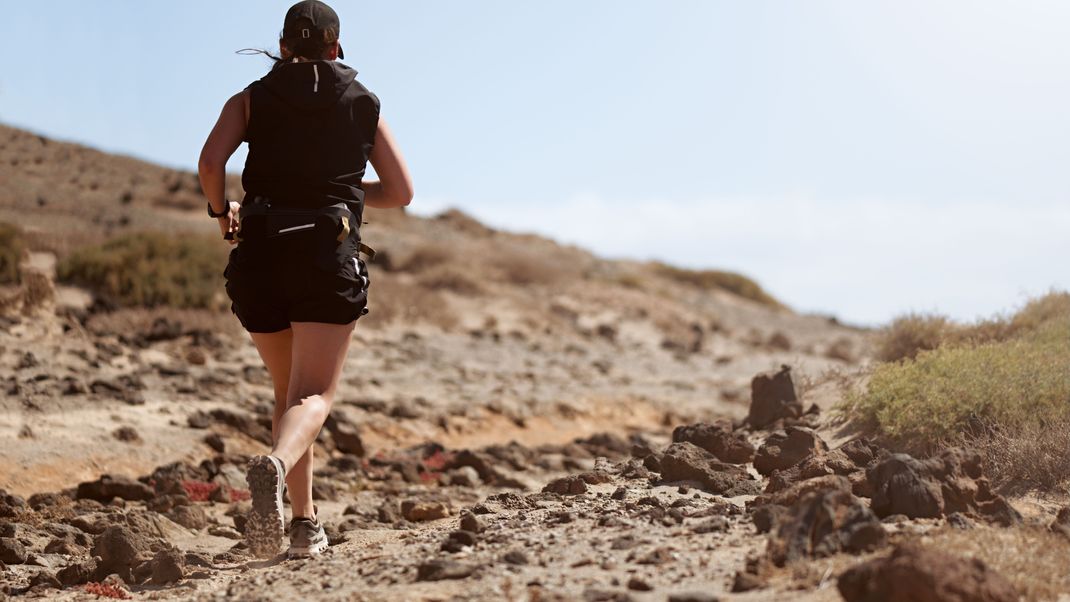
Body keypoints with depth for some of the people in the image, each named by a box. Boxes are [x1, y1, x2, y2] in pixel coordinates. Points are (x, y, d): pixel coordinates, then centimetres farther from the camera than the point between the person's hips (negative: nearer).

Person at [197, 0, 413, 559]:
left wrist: (221, 211, 11)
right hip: (329, 258, -2)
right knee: (313, 395, -9)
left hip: (261, 256, 2)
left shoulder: (250, 100, 11)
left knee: (288, 392, 18)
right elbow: (401, 192, 13)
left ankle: (305, 522, 18)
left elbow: (210, 162, -7)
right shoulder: (363, 105, 14)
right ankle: (275, 464, -43)